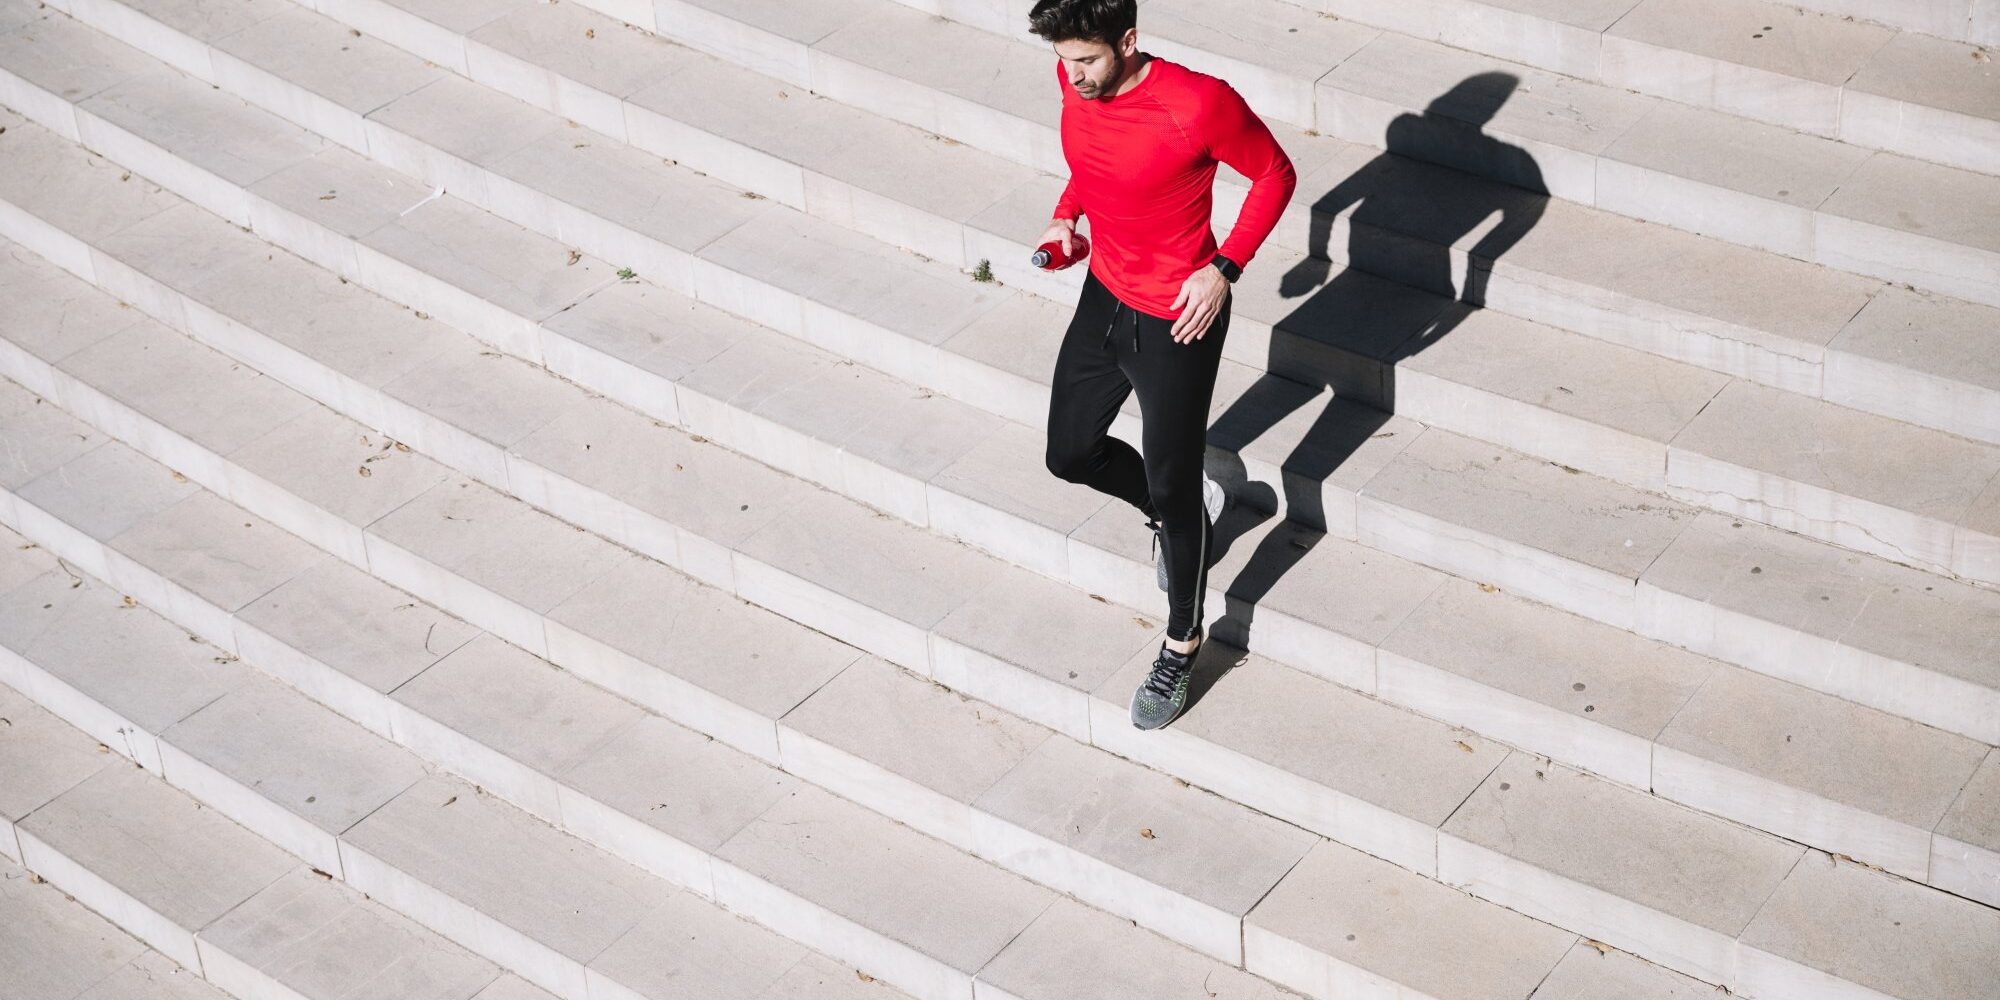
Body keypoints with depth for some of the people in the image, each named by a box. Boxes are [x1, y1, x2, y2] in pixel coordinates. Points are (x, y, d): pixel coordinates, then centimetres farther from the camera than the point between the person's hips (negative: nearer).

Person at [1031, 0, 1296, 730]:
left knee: (1170, 489, 7)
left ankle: (1182, 643, 31)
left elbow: (1275, 174, -14)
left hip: (1176, 321, -7)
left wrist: (1223, 270, -21)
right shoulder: (1077, 81, -10)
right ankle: (1185, 509, 48)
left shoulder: (1198, 103, -29)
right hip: (1104, 297, 7)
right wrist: (1066, 214, -3)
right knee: (1070, 455, 18)